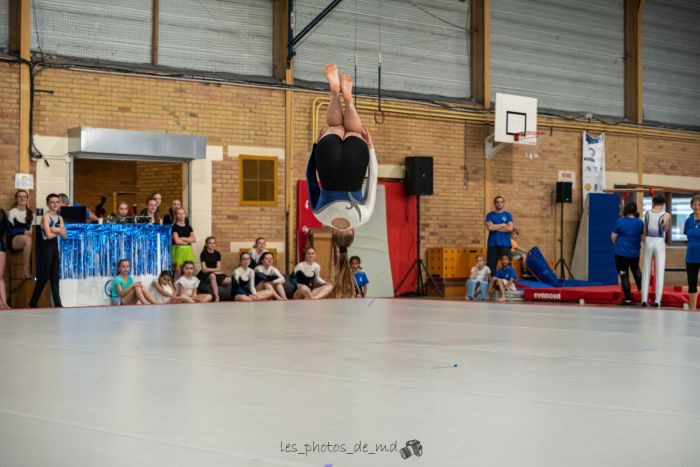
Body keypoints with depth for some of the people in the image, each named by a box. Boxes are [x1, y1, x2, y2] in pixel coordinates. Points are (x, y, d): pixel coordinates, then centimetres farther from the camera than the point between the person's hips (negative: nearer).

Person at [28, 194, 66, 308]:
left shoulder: (60, 218, 11)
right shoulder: (46, 217, -9)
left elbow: (64, 236, 6)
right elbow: (49, 235, -18)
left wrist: (57, 230, -11)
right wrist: (59, 231, -2)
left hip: (55, 247, 7)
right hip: (46, 247, -7)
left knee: (55, 277, 5)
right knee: (44, 276, -4)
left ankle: (57, 303, 5)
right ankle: (33, 303, 6)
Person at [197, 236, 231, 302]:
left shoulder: (217, 254, 8)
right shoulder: (203, 254, -4)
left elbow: (218, 268, 2)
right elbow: (204, 269, -10)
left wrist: (210, 269, -13)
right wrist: (215, 270, -8)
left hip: (216, 274, 4)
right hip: (205, 275, -4)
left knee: (229, 280, -22)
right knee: (212, 275, -41)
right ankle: (217, 297, -42)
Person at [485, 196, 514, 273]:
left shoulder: (508, 215, 9)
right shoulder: (490, 215, 8)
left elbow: (510, 228, -5)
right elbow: (490, 227, -8)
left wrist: (495, 227, -5)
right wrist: (503, 225, -3)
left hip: (505, 244, 0)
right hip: (493, 244, 0)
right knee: (491, 266, -3)